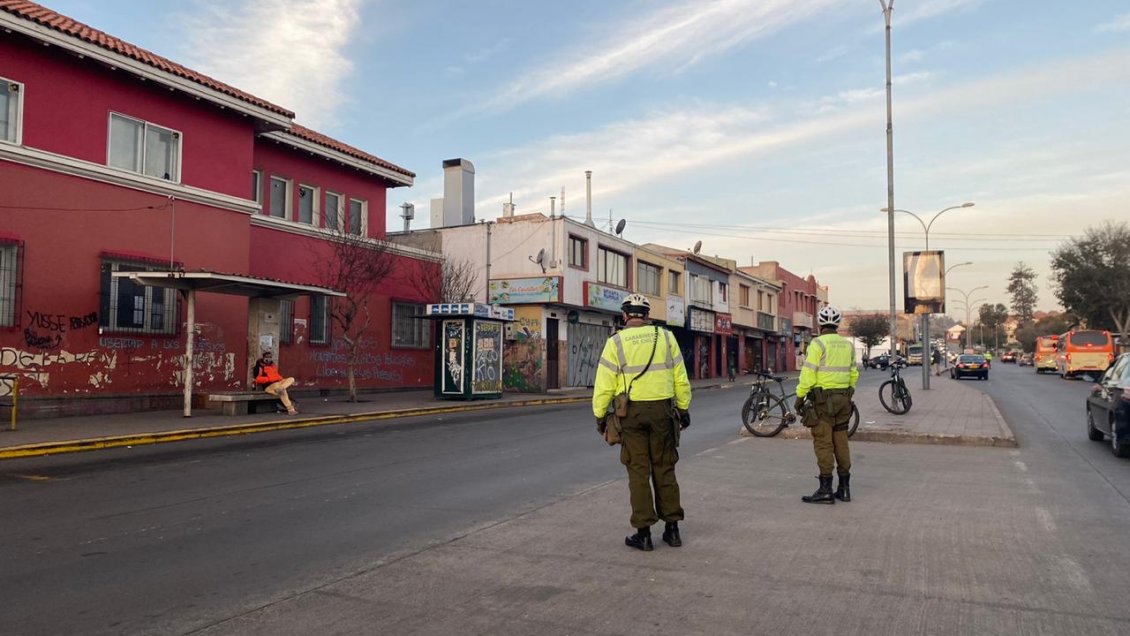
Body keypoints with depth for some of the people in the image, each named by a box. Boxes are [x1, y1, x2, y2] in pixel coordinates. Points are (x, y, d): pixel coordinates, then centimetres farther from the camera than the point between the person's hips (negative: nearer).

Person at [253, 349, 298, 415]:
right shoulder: (259, 367, -2)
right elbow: (258, 379, -11)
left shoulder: (272, 365, 21)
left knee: (291, 379, -11)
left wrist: (280, 378, 9)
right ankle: (290, 409, -39)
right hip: (268, 386, -8)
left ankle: (280, 388, -35)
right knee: (282, 391, -36)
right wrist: (269, 379, -17)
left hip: (277, 383, 8)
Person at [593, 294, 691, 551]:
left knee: (639, 472, 4)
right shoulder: (665, 337, 3)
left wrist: (600, 415, 6)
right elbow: (680, 378, 5)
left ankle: (643, 532, 7)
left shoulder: (616, 342, -3)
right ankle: (672, 528, 17)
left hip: (631, 413, -2)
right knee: (664, 469, 12)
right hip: (662, 410, 2)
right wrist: (684, 408, 14)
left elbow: (604, 384, -4)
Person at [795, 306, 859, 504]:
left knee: (823, 443, -4)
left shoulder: (818, 343, -11)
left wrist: (800, 396, -9)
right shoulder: (848, 345, 9)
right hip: (843, 398, 7)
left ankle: (825, 490, -4)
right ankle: (844, 488, 15)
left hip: (822, 400, -6)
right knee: (841, 442, 11)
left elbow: (808, 373, -16)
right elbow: (853, 374, 12)